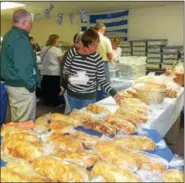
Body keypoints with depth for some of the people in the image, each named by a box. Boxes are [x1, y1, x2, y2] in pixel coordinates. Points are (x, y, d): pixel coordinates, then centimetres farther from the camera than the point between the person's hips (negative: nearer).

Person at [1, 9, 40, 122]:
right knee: (26, 123, 1)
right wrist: (31, 85, -15)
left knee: (16, 120, 20)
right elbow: (24, 66, -25)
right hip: (22, 86, -10)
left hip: (11, 83, 10)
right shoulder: (21, 39, -19)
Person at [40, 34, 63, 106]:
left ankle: (48, 101, 22)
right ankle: (55, 103, 9)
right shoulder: (56, 49, -11)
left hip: (44, 72, 7)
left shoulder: (43, 49, 13)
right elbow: (62, 60, -11)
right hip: (54, 72, -7)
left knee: (46, 88, 12)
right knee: (55, 89, 1)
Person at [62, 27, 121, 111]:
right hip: (72, 94, 2)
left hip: (88, 97, -2)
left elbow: (101, 80, -6)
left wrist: (113, 93, -17)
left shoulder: (98, 58, -13)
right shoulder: (72, 52, -10)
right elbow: (65, 69, 2)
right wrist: (69, 76, -19)